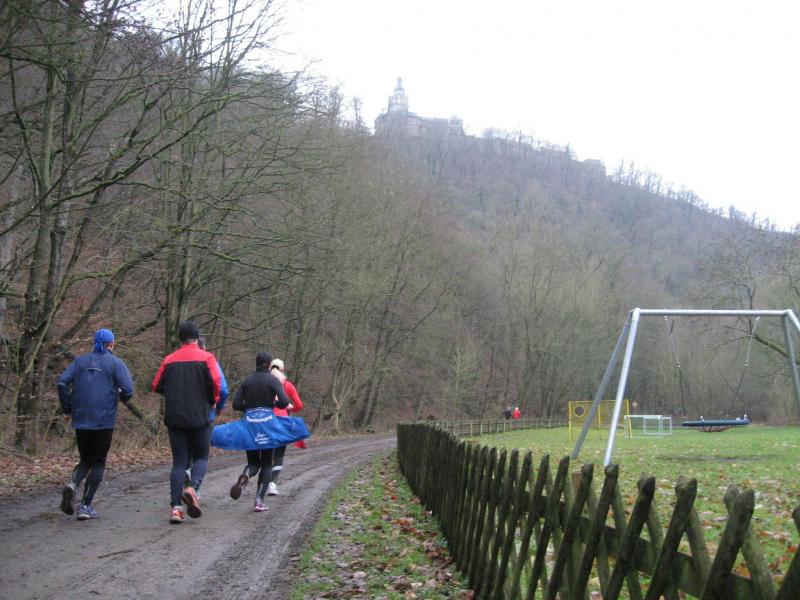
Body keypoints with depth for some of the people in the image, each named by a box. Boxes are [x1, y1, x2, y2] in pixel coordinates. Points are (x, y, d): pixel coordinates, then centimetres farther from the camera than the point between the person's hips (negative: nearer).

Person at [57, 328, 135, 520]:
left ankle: (72, 484, -14)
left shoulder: (80, 360, 10)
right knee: (98, 462, 7)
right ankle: (86, 505, 0)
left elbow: (62, 382, 0)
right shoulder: (115, 363, 0)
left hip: (80, 420, 3)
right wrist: (122, 397, 12)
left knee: (85, 460, 16)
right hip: (104, 420, -3)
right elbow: (128, 389, -11)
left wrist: (67, 409, 8)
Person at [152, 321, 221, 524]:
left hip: (174, 418, 3)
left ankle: (176, 507, -3)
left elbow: (157, 386, 4)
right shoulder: (206, 357, -2)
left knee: (179, 461, 7)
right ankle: (192, 488, -15)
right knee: (201, 457, 12)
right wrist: (213, 401, 6)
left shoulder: (169, 360, 6)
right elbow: (215, 383, -12)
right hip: (198, 416, -2)